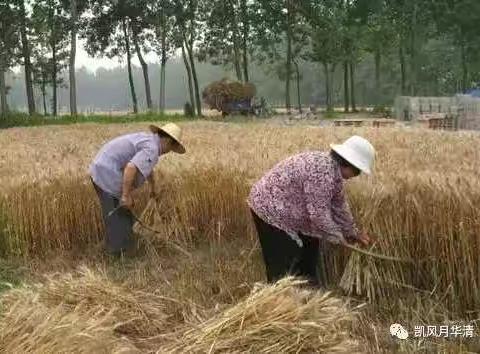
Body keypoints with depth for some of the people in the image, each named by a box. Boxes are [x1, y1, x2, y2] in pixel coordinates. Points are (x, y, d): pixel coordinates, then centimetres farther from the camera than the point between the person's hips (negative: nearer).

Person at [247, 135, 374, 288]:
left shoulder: (333, 168, 3)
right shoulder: (323, 172, -29)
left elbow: (339, 205, 14)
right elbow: (319, 213, -26)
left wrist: (352, 232, 21)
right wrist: (338, 237, -11)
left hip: (285, 210, 10)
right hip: (270, 209, -10)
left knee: (309, 245, 20)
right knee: (286, 267, -5)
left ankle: (310, 285, 36)